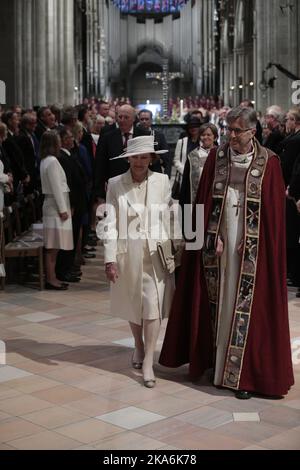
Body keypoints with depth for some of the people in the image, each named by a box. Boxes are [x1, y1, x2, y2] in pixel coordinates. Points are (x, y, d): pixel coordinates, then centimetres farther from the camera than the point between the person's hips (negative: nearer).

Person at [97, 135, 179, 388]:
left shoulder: (162, 181, -2)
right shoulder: (116, 184, -3)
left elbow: (171, 218, 1)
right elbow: (109, 222, -4)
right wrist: (110, 258, -8)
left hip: (155, 252, -1)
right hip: (127, 253, 1)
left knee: (153, 303, -8)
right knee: (132, 302, 15)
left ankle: (148, 361, -2)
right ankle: (139, 345, 38)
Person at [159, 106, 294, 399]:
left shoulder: (269, 162, -3)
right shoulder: (216, 157, 3)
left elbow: (275, 207, -2)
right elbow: (204, 199, 3)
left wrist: (253, 241, -9)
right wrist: (212, 237, -6)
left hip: (252, 244, -2)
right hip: (216, 238, 2)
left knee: (246, 305, 0)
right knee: (216, 301, 8)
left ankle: (244, 373, 8)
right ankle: (213, 361, 22)